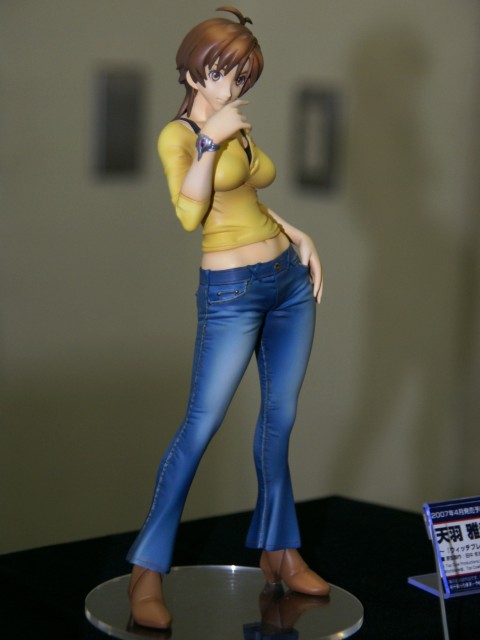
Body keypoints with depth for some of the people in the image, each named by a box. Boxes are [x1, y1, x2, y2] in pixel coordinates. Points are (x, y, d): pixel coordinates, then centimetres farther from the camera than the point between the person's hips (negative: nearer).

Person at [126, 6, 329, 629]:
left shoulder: (240, 128, 13)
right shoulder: (179, 134, -8)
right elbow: (190, 212, -23)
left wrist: (299, 235, 14)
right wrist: (209, 138, -24)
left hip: (290, 280, 7)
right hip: (234, 292, -7)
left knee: (280, 417, 12)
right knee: (200, 425, -8)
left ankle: (279, 549, 24)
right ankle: (148, 571, -1)